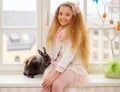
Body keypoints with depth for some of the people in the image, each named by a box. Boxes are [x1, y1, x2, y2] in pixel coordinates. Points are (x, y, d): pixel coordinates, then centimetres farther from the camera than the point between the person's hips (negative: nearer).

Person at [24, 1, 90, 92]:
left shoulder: (76, 33, -9)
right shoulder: (56, 31, 12)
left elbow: (68, 56, -19)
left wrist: (55, 74, -26)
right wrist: (36, 56, 5)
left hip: (72, 66, -5)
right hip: (56, 64, 5)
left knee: (57, 84, -32)